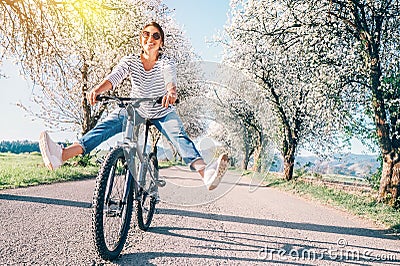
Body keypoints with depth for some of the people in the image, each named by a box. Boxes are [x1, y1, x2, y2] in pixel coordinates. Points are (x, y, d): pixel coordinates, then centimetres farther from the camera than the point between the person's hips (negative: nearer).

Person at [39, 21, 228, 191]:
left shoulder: (166, 62, -12)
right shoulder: (130, 61, -7)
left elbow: (170, 77, -35)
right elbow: (114, 77, -25)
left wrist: (171, 91, -59)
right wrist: (97, 89, -46)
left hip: (162, 112, -2)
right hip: (135, 109, 2)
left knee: (179, 135, -29)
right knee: (107, 125, -22)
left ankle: (206, 173, -51)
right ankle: (62, 155, -38)